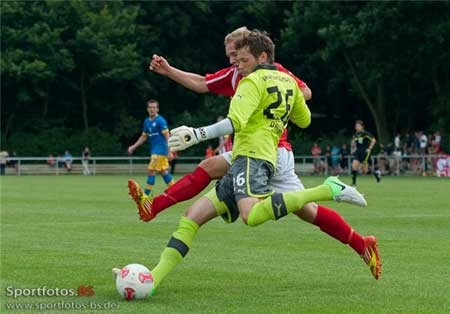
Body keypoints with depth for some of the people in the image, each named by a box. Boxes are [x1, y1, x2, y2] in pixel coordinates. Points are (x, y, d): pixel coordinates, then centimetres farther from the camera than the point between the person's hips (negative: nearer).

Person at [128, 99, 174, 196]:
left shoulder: (160, 121, -12)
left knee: (151, 170, -9)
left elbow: (167, 136, -16)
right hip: (154, 150, 8)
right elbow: (144, 137, 21)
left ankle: (146, 194, -6)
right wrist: (133, 147, 16)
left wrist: (169, 151, -21)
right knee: (163, 171, 11)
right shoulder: (147, 121, 12)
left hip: (160, 150, -8)